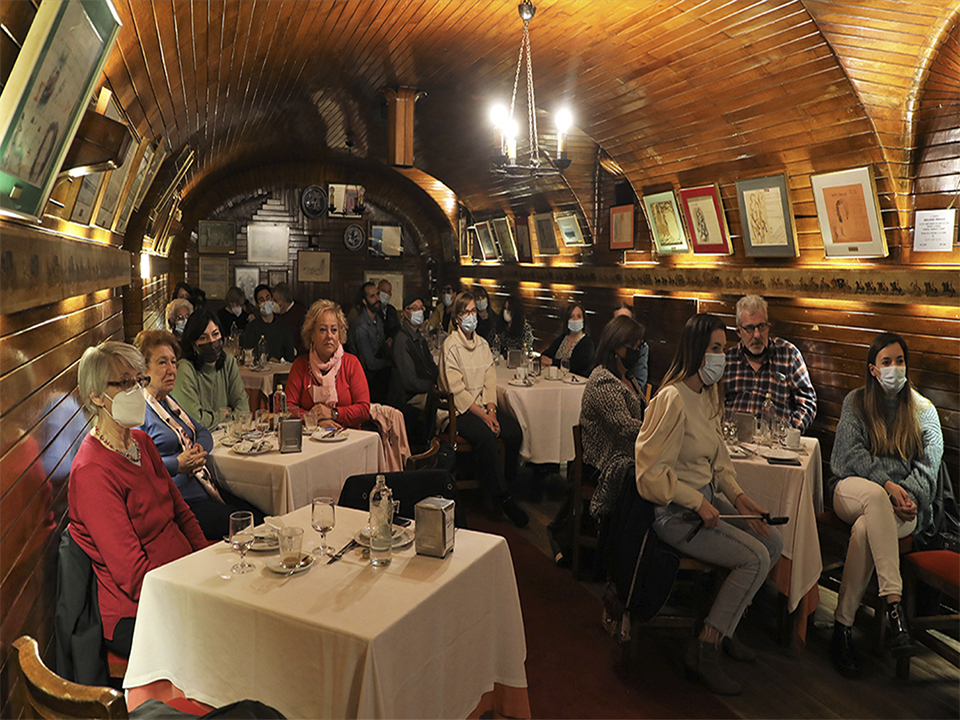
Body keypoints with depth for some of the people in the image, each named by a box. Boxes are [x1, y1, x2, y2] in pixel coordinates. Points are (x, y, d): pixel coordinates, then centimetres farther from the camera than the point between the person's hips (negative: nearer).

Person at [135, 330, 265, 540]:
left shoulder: (168, 400, 19)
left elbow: (202, 432, 21)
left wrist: (199, 449, -1)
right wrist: (177, 465, -21)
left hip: (207, 490, 9)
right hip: (180, 503, -9)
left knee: (261, 518, -8)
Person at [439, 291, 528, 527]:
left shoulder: (482, 344, 13)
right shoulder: (451, 345, -7)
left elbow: (490, 380, 9)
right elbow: (457, 389, -13)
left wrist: (491, 410, -8)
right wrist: (482, 416, -16)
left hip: (483, 407, 6)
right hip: (459, 410, -6)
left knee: (514, 431, -19)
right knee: (485, 437, -31)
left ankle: (507, 484, -3)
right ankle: (502, 498, -21)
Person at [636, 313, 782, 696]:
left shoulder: (708, 395, 8)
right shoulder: (673, 399, -22)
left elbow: (718, 457, 15)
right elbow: (651, 472, -22)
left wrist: (738, 497, 1)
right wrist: (698, 504, -21)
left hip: (706, 500, 9)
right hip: (675, 513, -9)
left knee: (773, 543, 5)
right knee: (754, 558, -17)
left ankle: (721, 625, 18)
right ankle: (704, 651, -5)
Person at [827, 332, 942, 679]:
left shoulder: (924, 410, 15)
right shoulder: (856, 401, 12)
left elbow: (929, 465, 5)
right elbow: (852, 455, -1)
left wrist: (908, 494, -16)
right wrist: (888, 486, -17)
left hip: (904, 504, 1)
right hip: (852, 489, 0)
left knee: (865, 529, -36)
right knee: (874, 496, -40)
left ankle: (843, 627, -32)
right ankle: (894, 605, -45)